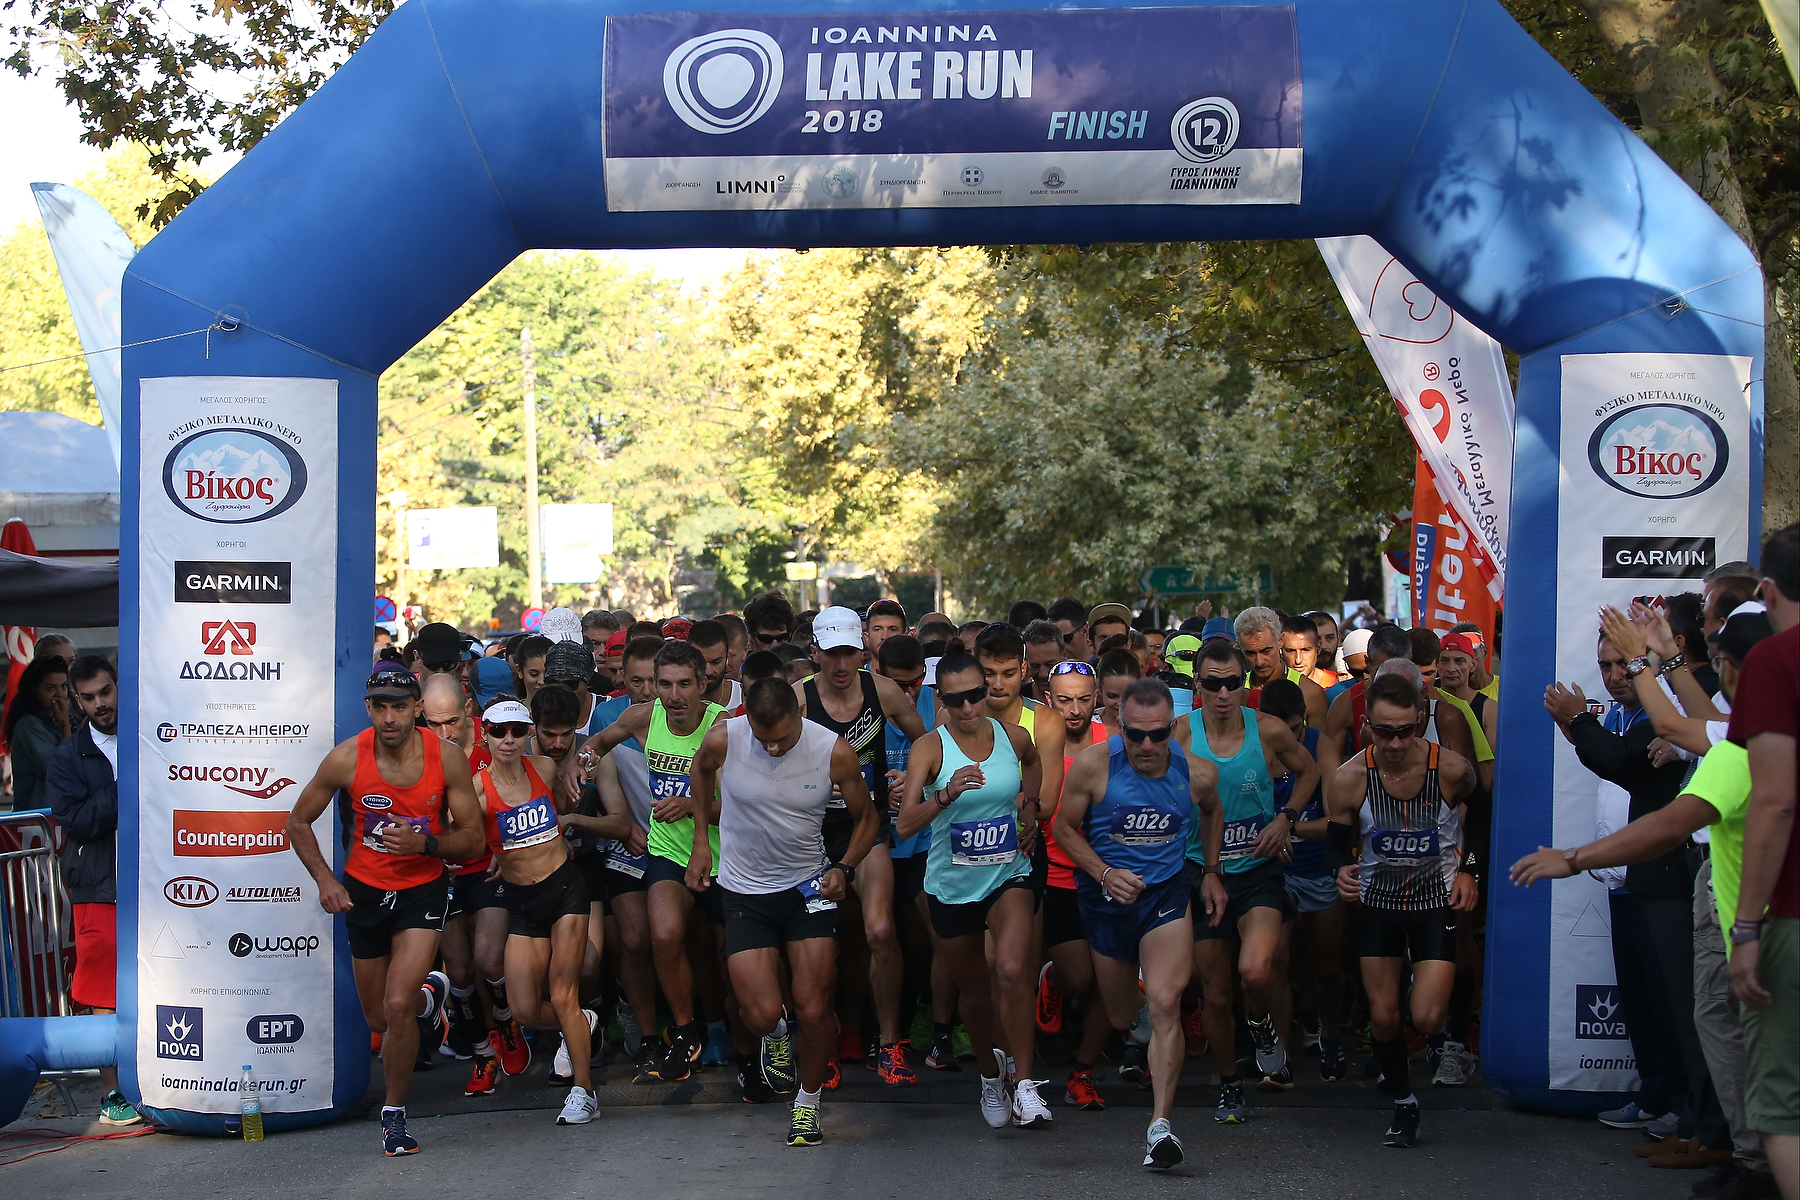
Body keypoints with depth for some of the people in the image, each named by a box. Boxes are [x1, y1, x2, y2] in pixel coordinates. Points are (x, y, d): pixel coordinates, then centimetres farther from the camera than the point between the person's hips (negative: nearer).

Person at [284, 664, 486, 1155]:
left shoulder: (447, 758, -15)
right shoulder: (347, 758, -14)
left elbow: (472, 839, -7)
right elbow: (298, 823, 1)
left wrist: (425, 843, -26)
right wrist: (324, 879, -11)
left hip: (424, 889, -2)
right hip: (364, 890, 2)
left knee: (397, 1006, -19)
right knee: (378, 1020, 13)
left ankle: (394, 1114, 3)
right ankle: (428, 993, 50)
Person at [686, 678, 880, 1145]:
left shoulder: (834, 752, -15)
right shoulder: (723, 739, -16)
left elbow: (866, 817, 2)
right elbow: (700, 770, 11)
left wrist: (844, 868, -13)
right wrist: (701, 840, 10)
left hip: (809, 886, 0)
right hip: (745, 891, 0)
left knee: (813, 1010, -7)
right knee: (762, 1014, -9)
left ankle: (808, 1105, 17)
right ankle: (773, 1036, 30)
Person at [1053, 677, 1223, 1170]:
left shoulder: (1197, 773, -9)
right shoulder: (1093, 765, -15)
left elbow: (1210, 813, 16)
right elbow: (1063, 827, -4)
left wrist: (1211, 872, 13)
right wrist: (1104, 872, -16)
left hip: (1166, 894, 0)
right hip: (1106, 900, 1)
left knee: (1165, 1004, -19)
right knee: (1120, 1013, 15)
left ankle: (1160, 1124, -17)